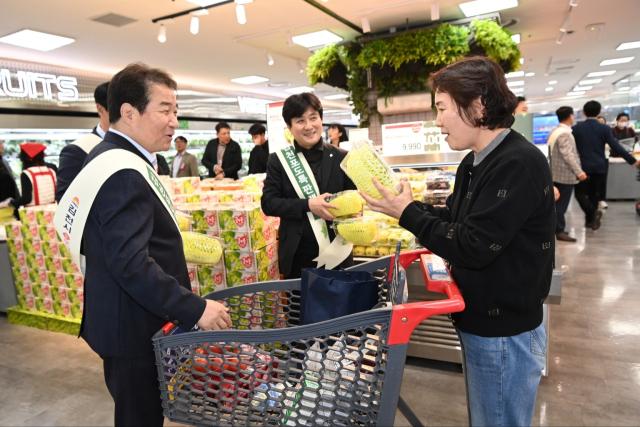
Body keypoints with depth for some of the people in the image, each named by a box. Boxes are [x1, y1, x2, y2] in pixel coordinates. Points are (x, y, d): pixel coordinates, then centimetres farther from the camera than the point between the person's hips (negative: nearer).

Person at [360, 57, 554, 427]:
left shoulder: (519, 164, -24)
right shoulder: (475, 163, 7)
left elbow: (473, 246, -27)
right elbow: (453, 218, 11)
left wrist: (407, 213, -19)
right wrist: (399, 202, 0)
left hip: (505, 334, -9)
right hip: (479, 322, 9)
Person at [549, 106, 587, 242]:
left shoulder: (554, 131, 12)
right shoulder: (565, 133, -18)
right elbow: (568, 155, -25)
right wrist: (578, 172, -23)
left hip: (557, 173, 10)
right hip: (565, 174, -10)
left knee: (558, 203, 15)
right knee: (561, 204, -4)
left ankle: (556, 228, 22)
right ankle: (559, 231, 2)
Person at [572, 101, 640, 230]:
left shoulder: (576, 128, -4)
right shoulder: (604, 128, -4)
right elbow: (615, 147, -9)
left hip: (583, 167, -1)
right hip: (599, 167, 2)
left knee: (580, 193, 6)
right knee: (594, 194, 12)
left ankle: (592, 213, -17)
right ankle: (591, 220, 18)